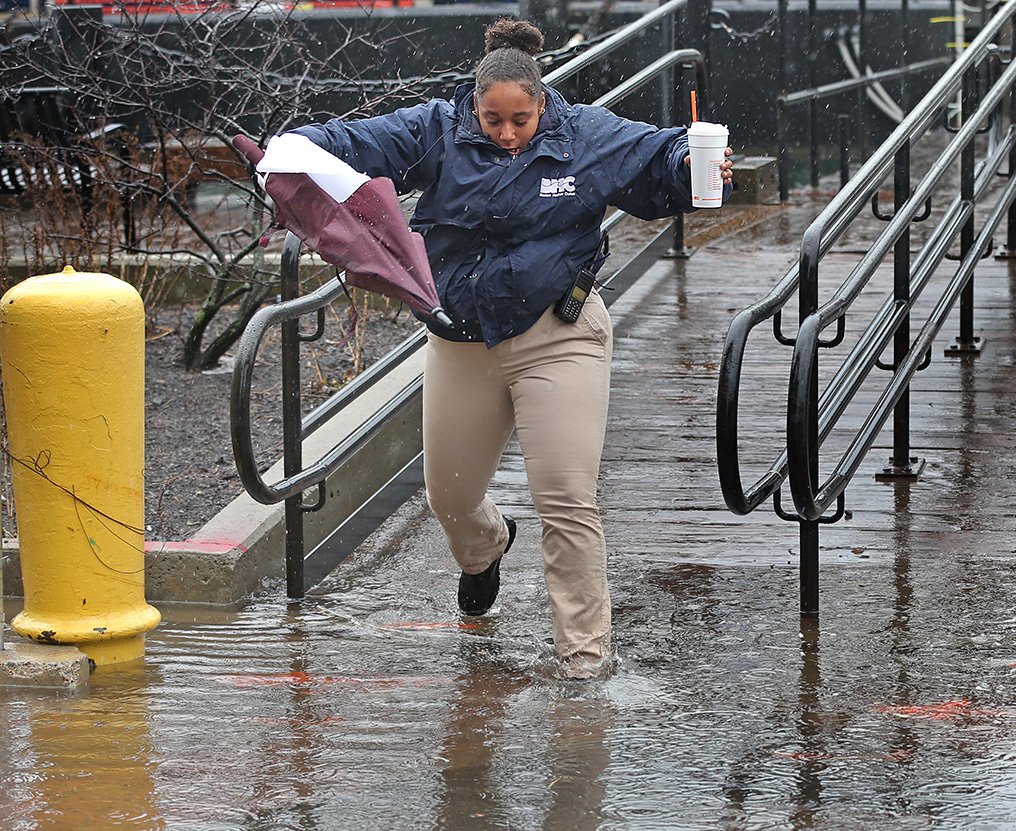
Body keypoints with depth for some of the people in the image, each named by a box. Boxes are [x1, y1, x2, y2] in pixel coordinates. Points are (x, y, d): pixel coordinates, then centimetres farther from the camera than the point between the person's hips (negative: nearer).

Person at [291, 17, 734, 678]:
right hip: (463, 342, 3)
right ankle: (485, 547, 55)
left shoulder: (590, 138, -4)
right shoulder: (437, 132, -1)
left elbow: (659, 159, 1)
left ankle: (585, 646, 0)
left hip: (557, 340, -3)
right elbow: (358, 142, -6)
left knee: (568, 500, -10)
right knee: (449, 494, 18)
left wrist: (693, 164, -21)